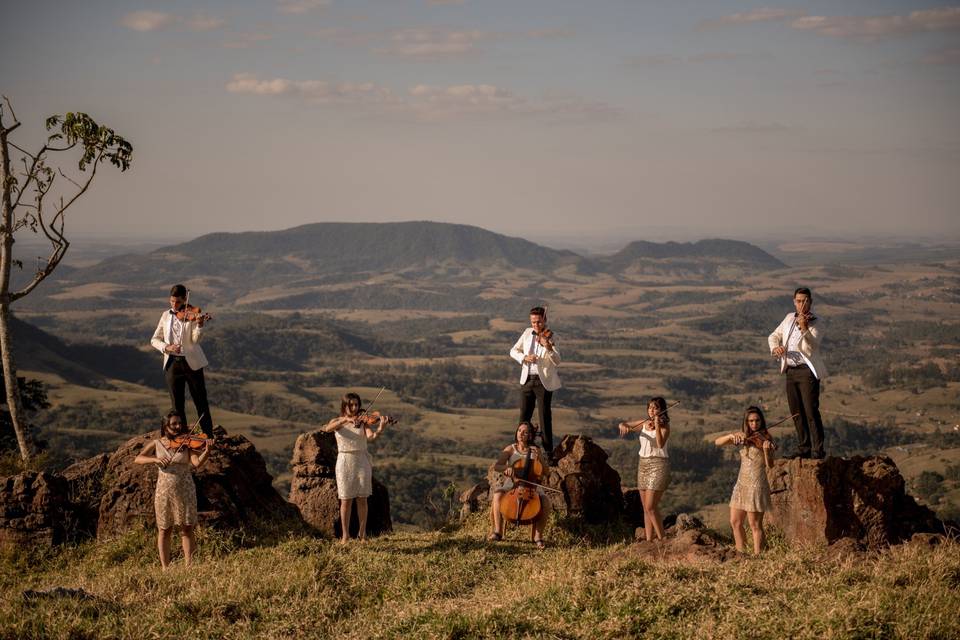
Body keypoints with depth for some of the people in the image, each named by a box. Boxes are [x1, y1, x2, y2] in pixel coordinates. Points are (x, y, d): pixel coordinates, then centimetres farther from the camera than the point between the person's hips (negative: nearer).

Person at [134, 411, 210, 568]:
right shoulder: (157, 444, 3)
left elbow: (197, 463, -15)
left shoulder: (187, 443, 0)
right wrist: (155, 459, -19)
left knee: (187, 530, 1)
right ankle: (165, 567, 13)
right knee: (164, 531, 6)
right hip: (164, 492, 1)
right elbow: (137, 459, -3)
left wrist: (207, 452, -34)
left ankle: (188, 566, 4)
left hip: (185, 491, -1)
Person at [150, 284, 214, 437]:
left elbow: (195, 339, -15)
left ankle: (209, 437, 8)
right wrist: (166, 347, -13)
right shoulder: (166, 316, 7)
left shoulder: (191, 315, -3)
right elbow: (154, 340, 6)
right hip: (172, 364, 3)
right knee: (177, 405, 8)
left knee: (201, 403, 2)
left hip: (192, 363, -3)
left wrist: (199, 325, -33)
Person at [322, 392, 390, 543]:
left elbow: (371, 436, -17)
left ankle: (362, 534, 13)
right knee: (346, 500, 0)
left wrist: (381, 427, -36)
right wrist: (345, 420, -31)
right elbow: (327, 429, -20)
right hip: (344, 462, -1)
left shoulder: (363, 422, 2)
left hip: (362, 461, 1)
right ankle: (345, 535, 8)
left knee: (362, 500, 3)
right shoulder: (337, 421, 3)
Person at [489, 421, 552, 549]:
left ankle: (537, 536, -19)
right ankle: (498, 531, -22)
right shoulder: (510, 450, 7)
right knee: (497, 495, -32)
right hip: (511, 485, 0)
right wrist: (506, 468, -26)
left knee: (545, 502, -30)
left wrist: (540, 458, -11)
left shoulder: (535, 451, 9)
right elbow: (496, 467, -3)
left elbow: (546, 472, 6)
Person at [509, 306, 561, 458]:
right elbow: (514, 351, 8)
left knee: (545, 417, -2)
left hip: (544, 381, -4)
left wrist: (548, 347, -35)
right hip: (527, 380, 4)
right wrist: (524, 357, -12)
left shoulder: (550, 337, -8)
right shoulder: (527, 333, 5)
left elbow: (557, 361, -18)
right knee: (524, 416, 9)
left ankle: (548, 451, 4)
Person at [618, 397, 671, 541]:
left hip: (658, 465, -7)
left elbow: (660, 444, -24)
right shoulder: (644, 424, 9)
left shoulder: (664, 426, -8)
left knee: (650, 507, -13)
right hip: (643, 464, 7)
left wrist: (657, 426, -34)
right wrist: (623, 426, -11)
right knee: (646, 509, 6)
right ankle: (648, 540, 8)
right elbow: (622, 424, 12)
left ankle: (661, 539, -4)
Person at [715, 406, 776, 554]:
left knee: (755, 525, -5)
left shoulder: (765, 438, -7)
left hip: (756, 485, -6)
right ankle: (740, 554, 20)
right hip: (741, 483, 6)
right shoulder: (742, 437, 9)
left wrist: (766, 450, -36)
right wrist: (731, 436, -16)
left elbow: (770, 465, -18)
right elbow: (717, 442, 2)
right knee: (735, 522, 10)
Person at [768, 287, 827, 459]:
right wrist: (775, 348, -5)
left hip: (807, 370, -6)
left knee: (811, 411, -11)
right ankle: (804, 448, 17)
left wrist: (804, 328, -33)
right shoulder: (789, 318, 12)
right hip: (790, 371, 6)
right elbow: (774, 336, 18)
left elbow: (810, 348, -19)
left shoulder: (816, 324, -7)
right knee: (797, 413, 9)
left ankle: (818, 450, -8)